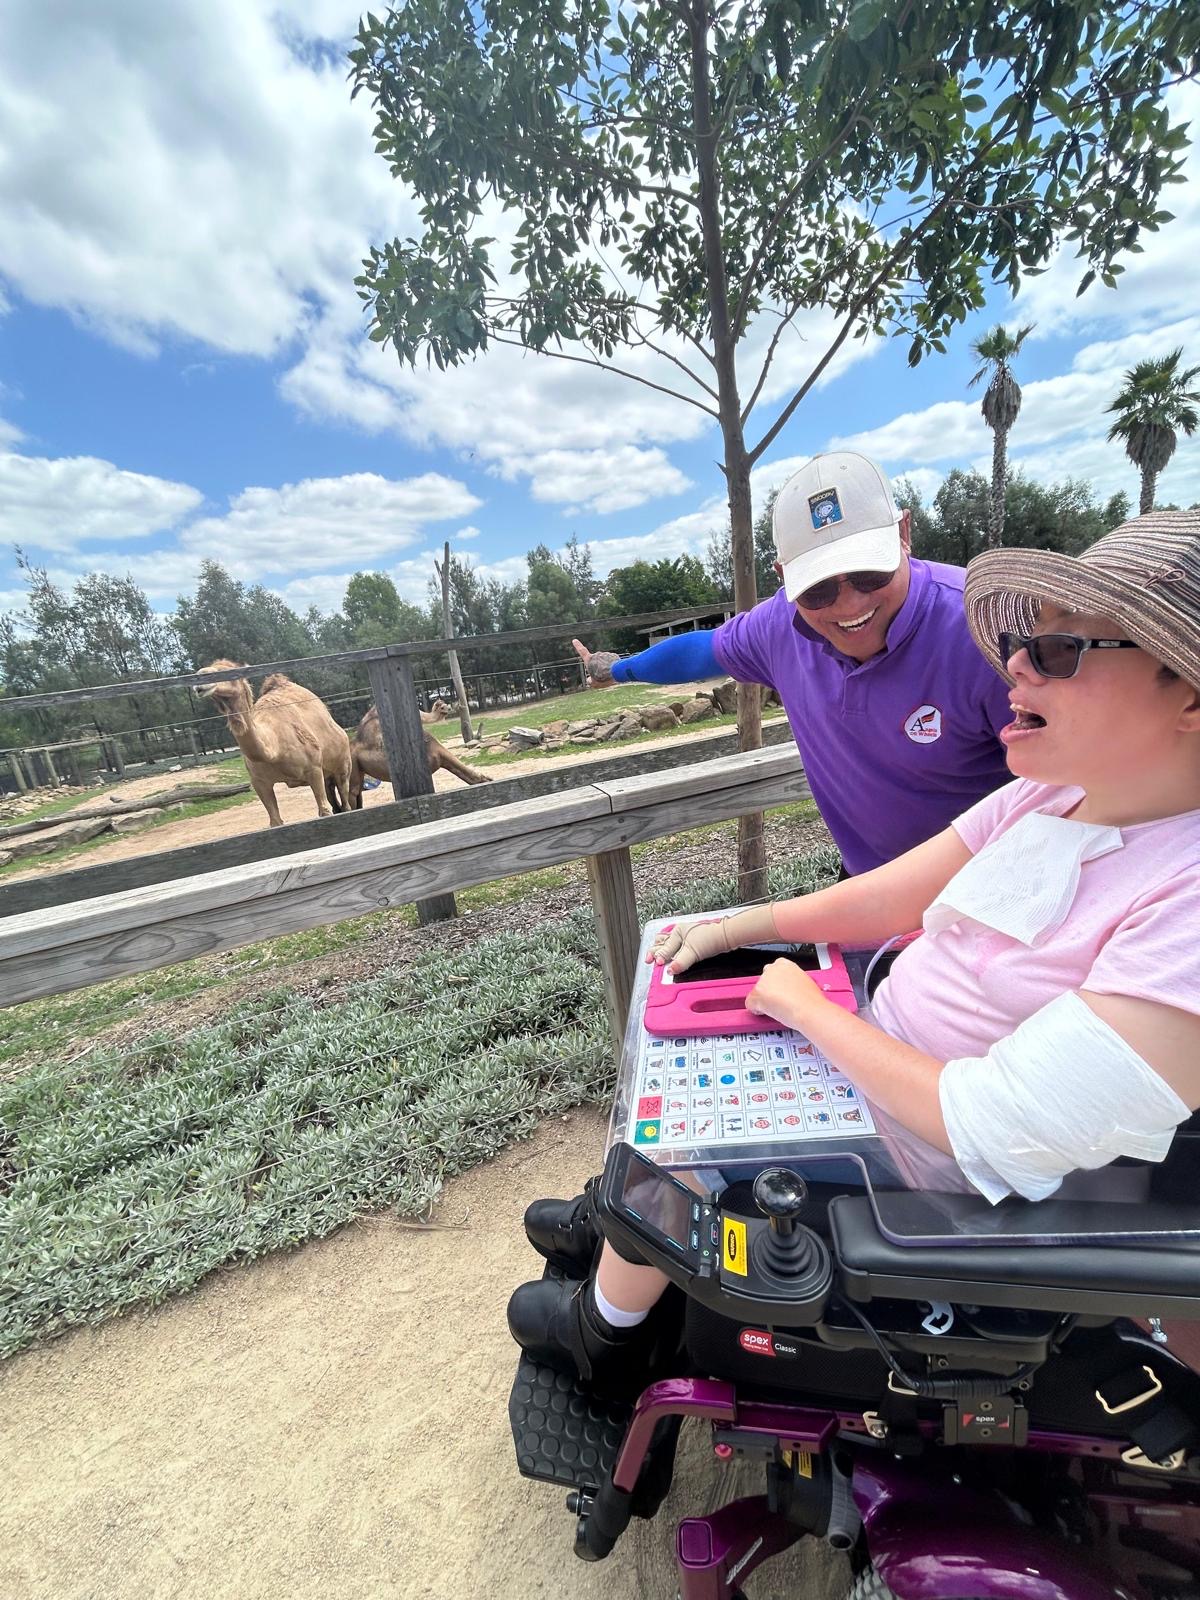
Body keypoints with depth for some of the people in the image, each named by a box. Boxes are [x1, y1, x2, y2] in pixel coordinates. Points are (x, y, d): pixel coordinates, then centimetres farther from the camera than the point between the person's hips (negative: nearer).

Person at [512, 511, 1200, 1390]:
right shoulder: (1045, 795, -5)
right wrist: (732, 928, -2)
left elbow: (994, 1130, -31)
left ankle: (602, 1328, 33)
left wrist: (807, 1006, -21)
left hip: (925, 1169, -6)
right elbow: (883, 898, 0)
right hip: (861, 1062, 7)